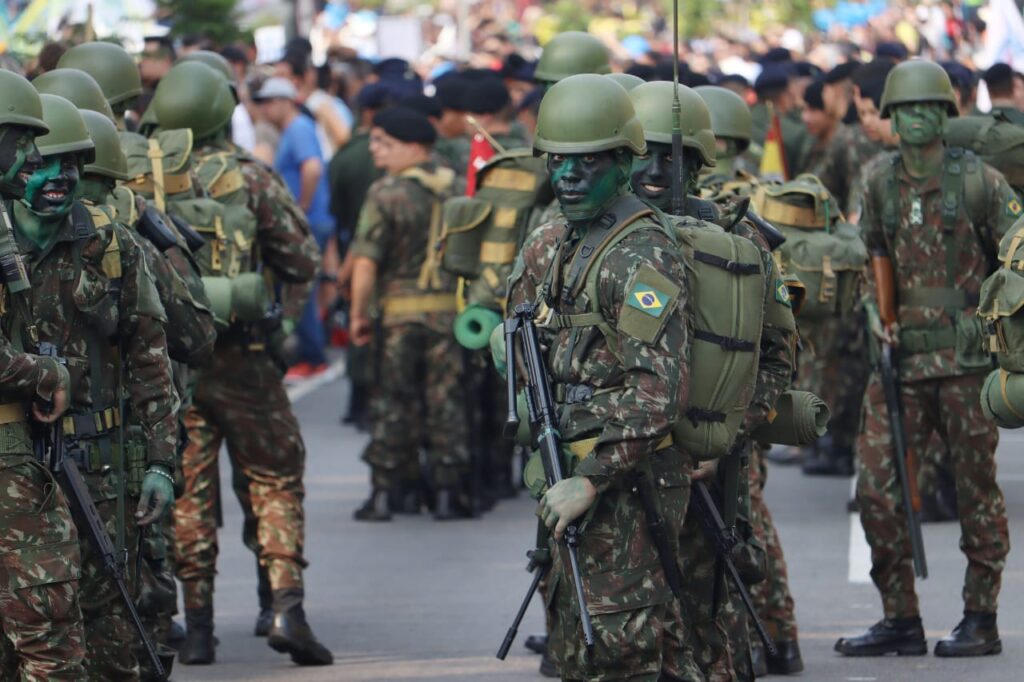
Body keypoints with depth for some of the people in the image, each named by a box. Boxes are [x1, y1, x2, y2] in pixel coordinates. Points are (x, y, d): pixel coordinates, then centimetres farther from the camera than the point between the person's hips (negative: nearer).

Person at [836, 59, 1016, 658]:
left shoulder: (978, 181, -4)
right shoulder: (881, 187, 8)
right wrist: (874, 310, 3)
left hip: (967, 355, -4)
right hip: (903, 355, 4)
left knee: (976, 485, 3)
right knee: (877, 484, -2)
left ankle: (981, 620, 12)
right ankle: (900, 619, 7)